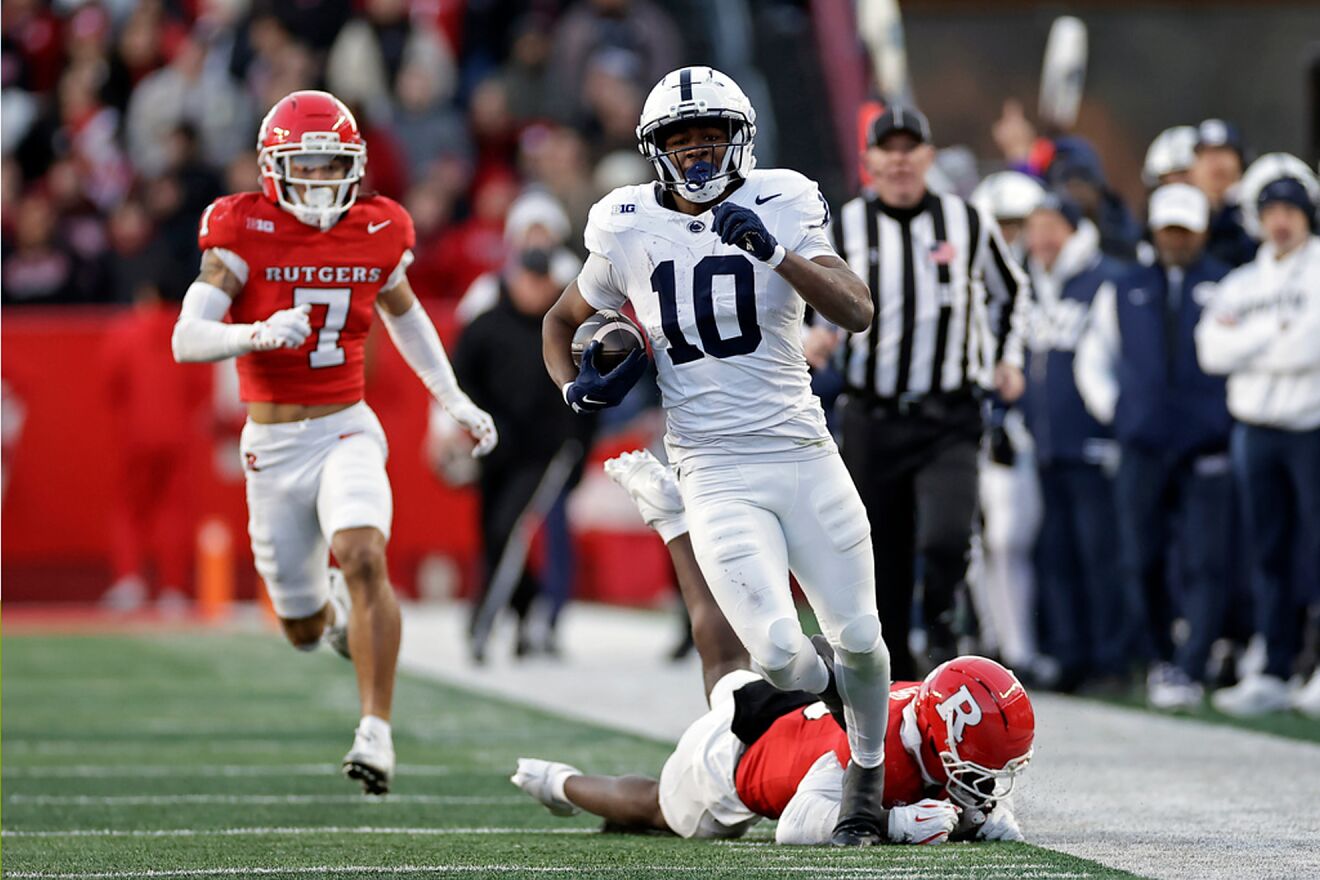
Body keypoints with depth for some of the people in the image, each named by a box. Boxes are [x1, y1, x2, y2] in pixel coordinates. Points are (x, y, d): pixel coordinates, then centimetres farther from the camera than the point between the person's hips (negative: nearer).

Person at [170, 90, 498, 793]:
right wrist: (259, 333, -38)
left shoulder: (375, 236, 0)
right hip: (272, 444, 0)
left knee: (364, 557, -29)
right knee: (305, 630, 11)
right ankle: (336, 603, 49)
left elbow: (403, 313, 21)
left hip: (345, 432, 0)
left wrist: (454, 400, 18)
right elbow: (186, 340, -20)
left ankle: (376, 730, -27)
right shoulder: (245, 235, -10)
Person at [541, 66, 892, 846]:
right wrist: (574, 386, 1)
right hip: (717, 478, 0)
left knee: (857, 640, 3)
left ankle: (868, 777, 31)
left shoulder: (779, 206, -3)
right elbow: (564, 322, 21)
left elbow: (857, 312, -17)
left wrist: (774, 249, -29)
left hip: (803, 456, 0)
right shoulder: (629, 231, 2)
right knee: (780, 652, -15)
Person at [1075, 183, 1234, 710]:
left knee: (1204, 567, -8)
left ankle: (1190, 671, -8)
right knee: (1142, 564, 3)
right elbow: (1092, 356, 24)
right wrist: (1112, 409, 12)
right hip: (1141, 449, 3)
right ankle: (1159, 660, 17)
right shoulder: (1123, 292, 14)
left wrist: (1234, 411, 1)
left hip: (1208, 450, -3)